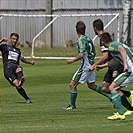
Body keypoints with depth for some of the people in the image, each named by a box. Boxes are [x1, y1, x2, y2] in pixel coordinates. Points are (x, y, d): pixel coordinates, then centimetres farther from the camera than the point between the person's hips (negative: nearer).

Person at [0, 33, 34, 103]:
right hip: (8, 68, -3)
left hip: (16, 66, 3)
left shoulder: (17, 50, 34)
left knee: (19, 69, -39)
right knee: (16, 84, -24)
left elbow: (23, 59, 47)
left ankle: (21, 80, -70)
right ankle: (27, 99, -22)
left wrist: (30, 62, 31)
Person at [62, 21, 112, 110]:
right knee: (92, 86, 21)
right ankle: (109, 95, 16)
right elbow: (94, 52, 18)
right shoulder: (88, 39, 9)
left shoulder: (81, 40, -17)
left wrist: (72, 61, -12)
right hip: (91, 65, 9)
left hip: (85, 66, -9)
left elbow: (81, 55, -24)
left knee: (73, 85, -1)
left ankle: (72, 106, 2)